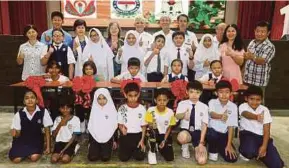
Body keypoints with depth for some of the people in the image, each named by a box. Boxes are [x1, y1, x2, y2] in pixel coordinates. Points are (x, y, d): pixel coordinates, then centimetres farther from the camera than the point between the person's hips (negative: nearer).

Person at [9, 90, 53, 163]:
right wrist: (14, 133, -23)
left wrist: (48, 147, -4)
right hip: (22, 140, 2)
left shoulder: (43, 112, -14)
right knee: (16, 159, -14)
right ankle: (25, 152, 20)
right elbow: (18, 134, 0)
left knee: (34, 158, -22)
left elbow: (47, 130, -6)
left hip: (36, 139, -1)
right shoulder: (19, 114, -9)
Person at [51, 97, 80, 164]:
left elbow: (74, 136, -9)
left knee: (65, 159, -26)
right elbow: (53, 135, 1)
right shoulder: (57, 119, 7)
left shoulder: (76, 119, -6)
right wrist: (60, 124, -14)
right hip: (60, 142, 3)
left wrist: (64, 150, -16)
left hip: (70, 142, -3)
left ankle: (71, 152, 3)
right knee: (53, 159, -22)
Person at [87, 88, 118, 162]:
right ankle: (99, 149, 17)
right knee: (92, 157, -14)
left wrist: (115, 140, 3)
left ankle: (108, 148, 15)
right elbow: (91, 127, 6)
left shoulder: (112, 110, -4)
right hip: (95, 138, 2)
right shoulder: (94, 111, 1)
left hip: (108, 138, -1)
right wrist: (89, 142, 6)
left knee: (105, 158, -16)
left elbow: (115, 127, 2)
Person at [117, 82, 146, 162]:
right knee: (124, 158, -6)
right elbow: (120, 124, 0)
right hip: (126, 136, 0)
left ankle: (136, 149, 26)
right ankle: (129, 150, 27)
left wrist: (142, 140, -5)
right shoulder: (122, 108, -6)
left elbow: (144, 126, 0)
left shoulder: (142, 108, -5)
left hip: (138, 135, 0)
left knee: (140, 157, -7)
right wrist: (122, 128, -24)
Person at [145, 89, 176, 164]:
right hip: (154, 134, -2)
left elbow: (169, 128, -1)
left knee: (170, 158, -9)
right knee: (154, 129, -37)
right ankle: (152, 152, -12)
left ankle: (159, 147, 25)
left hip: (165, 135, 2)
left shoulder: (170, 112, -12)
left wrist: (164, 140, -10)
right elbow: (149, 126, -10)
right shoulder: (151, 110, -17)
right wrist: (152, 126, -33)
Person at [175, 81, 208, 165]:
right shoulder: (182, 103, -1)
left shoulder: (204, 107, 1)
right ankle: (185, 147, -1)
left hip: (198, 133, 1)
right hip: (185, 131, 0)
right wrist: (184, 114, -45)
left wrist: (201, 143, -11)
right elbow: (177, 116, -21)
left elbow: (204, 125, -2)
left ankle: (197, 147, 19)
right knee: (182, 137, -39)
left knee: (202, 161, -17)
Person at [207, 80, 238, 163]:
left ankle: (219, 147, 21)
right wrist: (221, 116, -53)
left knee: (232, 158, -13)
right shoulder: (212, 102, -6)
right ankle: (213, 151, -2)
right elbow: (212, 114, -28)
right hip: (212, 131, -1)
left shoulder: (233, 106, -4)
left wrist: (229, 145, -12)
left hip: (224, 134, 2)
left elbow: (231, 126, -6)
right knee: (212, 134, -37)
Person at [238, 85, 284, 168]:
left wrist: (264, 146, -17)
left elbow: (266, 130, -4)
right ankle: (245, 153, 4)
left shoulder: (264, 110, 0)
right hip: (247, 134, -3)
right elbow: (246, 114, -32)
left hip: (261, 136, 3)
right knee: (249, 151, -36)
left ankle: (256, 152, 18)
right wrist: (256, 117, -56)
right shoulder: (243, 106, -6)